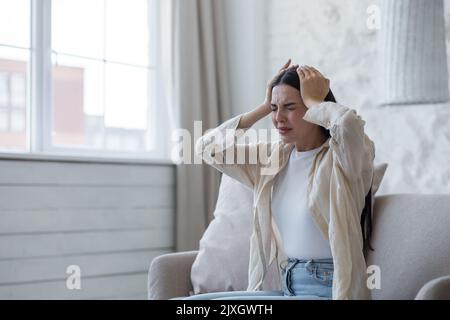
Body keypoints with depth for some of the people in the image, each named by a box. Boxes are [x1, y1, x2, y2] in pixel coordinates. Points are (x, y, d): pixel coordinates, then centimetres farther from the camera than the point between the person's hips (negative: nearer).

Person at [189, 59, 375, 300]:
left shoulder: (342, 156, -9)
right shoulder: (274, 157, 11)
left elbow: (348, 122, -34)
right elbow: (207, 148, 7)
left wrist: (312, 100, -13)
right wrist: (263, 108, 4)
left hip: (329, 291, -7)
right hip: (286, 288, 7)